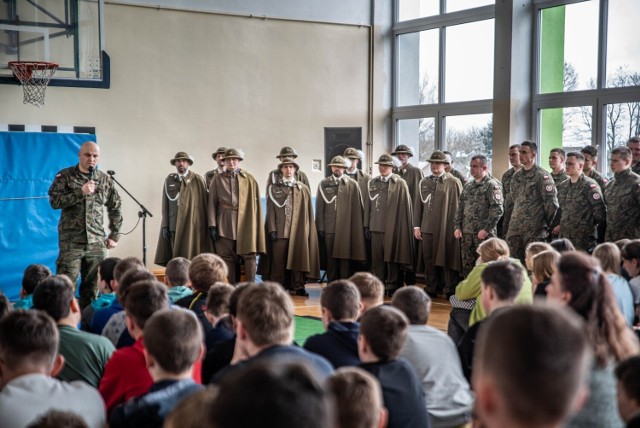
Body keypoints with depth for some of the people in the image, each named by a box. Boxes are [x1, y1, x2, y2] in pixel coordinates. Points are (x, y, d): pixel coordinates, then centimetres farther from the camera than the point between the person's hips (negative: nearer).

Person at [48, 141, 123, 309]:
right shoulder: (65, 176, 1)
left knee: (92, 286, 8)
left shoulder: (105, 180, 8)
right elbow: (54, 201, -10)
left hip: (97, 242, 3)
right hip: (71, 242, -3)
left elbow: (115, 208, 14)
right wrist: (80, 192, -16)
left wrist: (114, 236, 9)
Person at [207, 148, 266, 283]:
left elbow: (255, 204, 6)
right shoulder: (218, 179, 9)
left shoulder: (249, 179, 8)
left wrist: (256, 225, 0)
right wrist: (212, 225, -3)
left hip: (245, 223, -1)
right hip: (225, 225, 1)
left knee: (249, 255, -7)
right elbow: (212, 203, 5)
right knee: (227, 258, 3)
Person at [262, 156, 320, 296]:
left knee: (298, 258, 0)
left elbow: (307, 212, 8)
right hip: (279, 230, -1)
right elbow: (270, 210, 2)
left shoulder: (303, 189, 9)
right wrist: (272, 229, -7)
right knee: (278, 260, -2)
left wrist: (307, 230, 1)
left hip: (298, 230, 1)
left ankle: (298, 286, 5)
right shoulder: (273, 187, 6)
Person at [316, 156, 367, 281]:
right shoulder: (323, 184, 8)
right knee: (331, 260, 4)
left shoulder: (352, 184, 5)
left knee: (345, 259, -2)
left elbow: (358, 208, 3)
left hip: (347, 229, -1)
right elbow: (319, 208, 6)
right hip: (329, 228, 1)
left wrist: (359, 227, 0)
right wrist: (320, 227, 1)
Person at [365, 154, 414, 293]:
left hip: (392, 228, -4)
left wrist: (402, 228, -5)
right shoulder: (372, 183, 12)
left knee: (392, 258, 2)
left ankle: (392, 286, 11)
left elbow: (405, 207, -2)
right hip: (376, 227, 4)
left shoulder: (400, 184, -1)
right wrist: (366, 225, 8)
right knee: (377, 258, 6)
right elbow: (368, 206, 13)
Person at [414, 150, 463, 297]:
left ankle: (450, 289, 11)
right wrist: (416, 226, 7)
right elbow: (418, 205, 13)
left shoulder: (454, 182, -1)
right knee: (429, 260, 7)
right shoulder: (424, 182, 13)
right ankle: (431, 288, 17)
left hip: (447, 229, -4)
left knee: (447, 259, 2)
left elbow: (460, 206, -3)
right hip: (427, 228, 4)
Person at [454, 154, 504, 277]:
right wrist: (457, 227, 7)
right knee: (467, 266, 10)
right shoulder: (468, 186, 16)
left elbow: (497, 210, -14)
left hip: (483, 234, -7)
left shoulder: (492, 185, -6)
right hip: (466, 233, 7)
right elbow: (460, 207, 18)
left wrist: (486, 229, -17)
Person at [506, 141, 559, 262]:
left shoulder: (542, 176, -7)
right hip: (514, 228, 7)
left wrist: (545, 224, -2)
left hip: (534, 230, -6)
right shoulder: (516, 176, 14)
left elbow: (551, 203, -9)